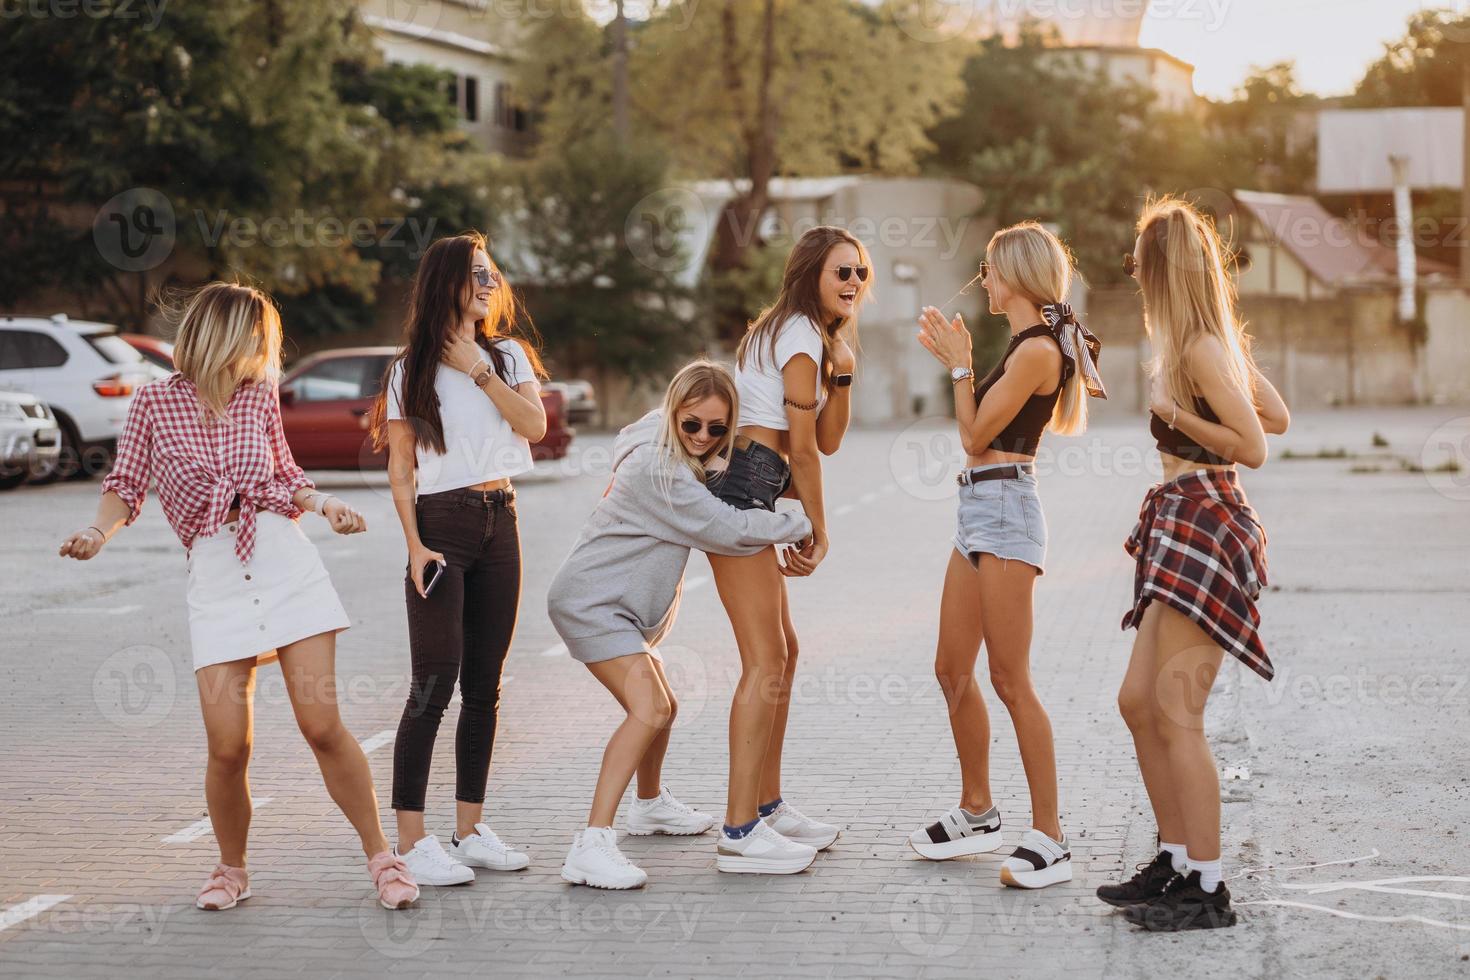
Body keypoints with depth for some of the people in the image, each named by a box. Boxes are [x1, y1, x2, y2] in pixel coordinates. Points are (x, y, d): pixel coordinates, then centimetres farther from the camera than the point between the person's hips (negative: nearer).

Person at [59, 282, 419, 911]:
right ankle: (231, 870, 17)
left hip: (285, 559, 1)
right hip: (214, 577, -1)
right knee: (228, 746, -7)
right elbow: (126, 487, 8)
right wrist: (99, 532, -10)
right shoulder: (156, 401, 5)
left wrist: (323, 503, 3)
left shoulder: (260, 396, 11)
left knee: (322, 724, -6)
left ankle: (381, 857, 7)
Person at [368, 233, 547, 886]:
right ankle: (411, 842, -9)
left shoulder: (507, 355, 12)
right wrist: (415, 546, -12)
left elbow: (535, 425, -4)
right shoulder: (412, 370, 1)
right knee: (434, 684, -10)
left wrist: (480, 371, -7)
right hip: (442, 523, -5)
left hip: (500, 524, 5)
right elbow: (401, 469, -2)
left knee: (484, 685, 7)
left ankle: (470, 829, 14)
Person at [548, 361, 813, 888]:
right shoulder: (659, 467, -25)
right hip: (592, 602, -10)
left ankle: (650, 804, 51)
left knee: (661, 706, 25)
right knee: (648, 709, -24)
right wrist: (802, 525, -15)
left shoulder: (679, 458, 6)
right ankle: (591, 847, -30)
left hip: (623, 603, 10)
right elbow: (725, 528, -26)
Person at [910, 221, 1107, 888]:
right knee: (953, 669, 13)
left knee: (1009, 679, -10)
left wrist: (959, 363, -2)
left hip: (1005, 512, -10)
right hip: (980, 511, 10)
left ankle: (1049, 839, -6)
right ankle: (977, 813, 25)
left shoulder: (1037, 348, -14)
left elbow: (975, 435, -11)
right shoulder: (1029, 345, 16)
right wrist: (955, 359, 22)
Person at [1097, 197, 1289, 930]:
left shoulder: (1200, 348, -14)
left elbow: (1254, 448, -18)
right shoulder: (1219, 341, 14)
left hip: (1206, 525, -10)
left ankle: (1207, 891, -4)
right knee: (1139, 702, 13)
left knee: (1176, 713, -9)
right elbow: (1277, 417, 20)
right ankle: (1177, 862, 21)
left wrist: (1175, 414, -13)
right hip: (1181, 524, 10)